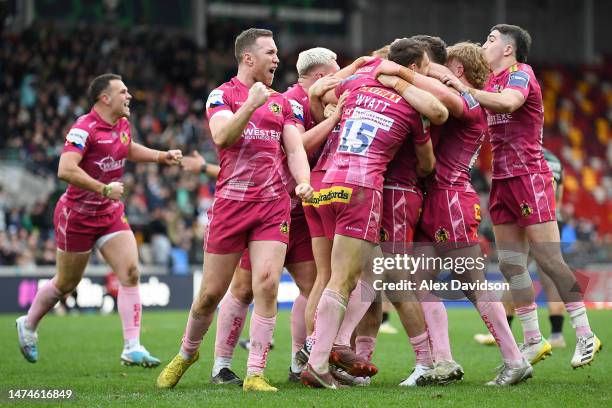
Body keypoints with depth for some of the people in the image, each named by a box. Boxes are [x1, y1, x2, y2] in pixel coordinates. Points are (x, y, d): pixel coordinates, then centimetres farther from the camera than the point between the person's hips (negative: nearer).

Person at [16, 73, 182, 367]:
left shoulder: (122, 124, 4)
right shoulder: (84, 128, -22)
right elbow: (66, 170, -33)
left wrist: (162, 156, 16)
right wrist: (104, 189, -32)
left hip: (111, 214, 6)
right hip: (77, 216, -6)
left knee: (130, 272, -11)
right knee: (66, 283, 8)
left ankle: (132, 348, -12)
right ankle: (28, 325, 35)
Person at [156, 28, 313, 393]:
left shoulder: (281, 102, 16)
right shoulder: (222, 95, 2)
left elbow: (295, 148, 8)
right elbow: (221, 137, -16)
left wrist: (304, 182, -12)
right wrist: (250, 104, -28)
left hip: (274, 204, 3)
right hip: (231, 202, -2)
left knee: (267, 284, -14)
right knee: (212, 293, 4)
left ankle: (255, 374, -9)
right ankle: (187, 352, 31)